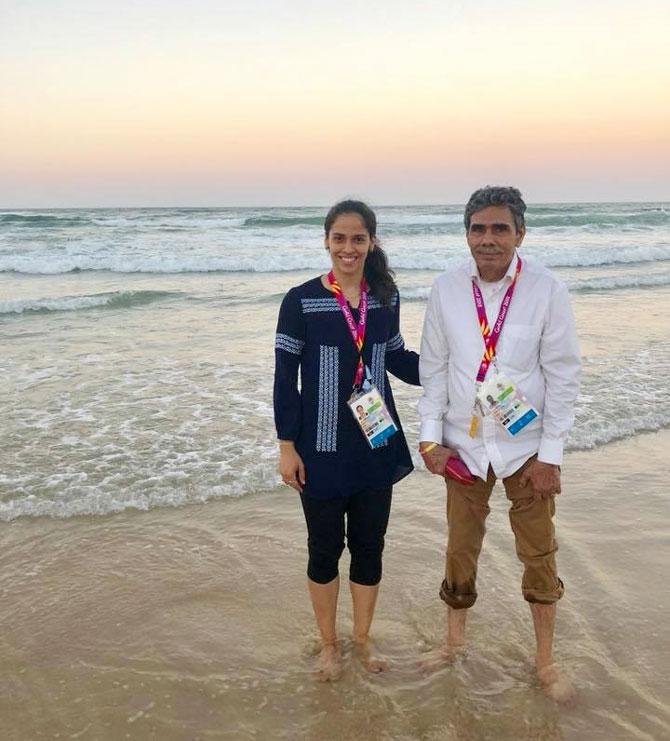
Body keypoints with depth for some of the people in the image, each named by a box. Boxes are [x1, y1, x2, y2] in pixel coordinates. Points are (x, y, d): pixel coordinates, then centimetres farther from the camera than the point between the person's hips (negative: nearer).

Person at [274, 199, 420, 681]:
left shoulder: (385, 297, 0)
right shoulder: (301, 301, -11)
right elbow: (285, 378, -8)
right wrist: (287, 446, -9)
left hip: (376, 446, 3)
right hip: (322, 449, -3)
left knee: (369, 546, 14)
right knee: (325, 549, 11)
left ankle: (363, 638, 36)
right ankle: (329, 644, 33)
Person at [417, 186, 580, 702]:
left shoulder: (546, 290, -13)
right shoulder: (446, 289, -7)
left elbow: (563, 375, -8)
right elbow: (433, 368, 0)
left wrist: (550, 454, -9)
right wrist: (431, 437, -4)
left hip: (526, 446, -1)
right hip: (464, 445, 2)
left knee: (540, 554, 11)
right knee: (460, 548, 16)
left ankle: (546, 660, 31)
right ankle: (455, 638, 39)